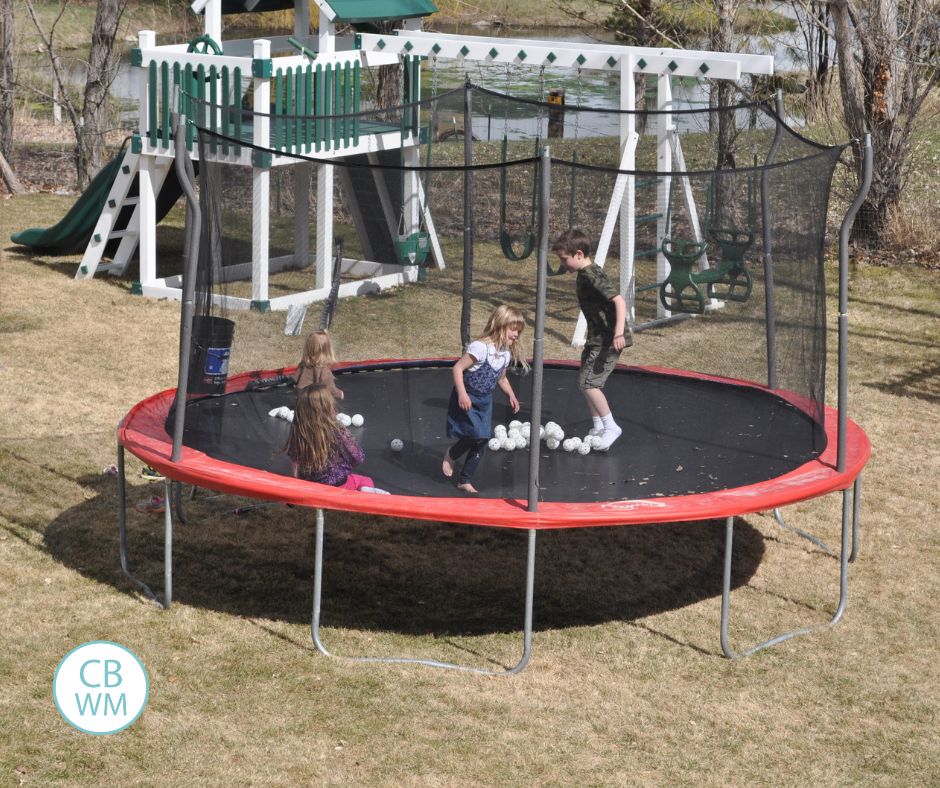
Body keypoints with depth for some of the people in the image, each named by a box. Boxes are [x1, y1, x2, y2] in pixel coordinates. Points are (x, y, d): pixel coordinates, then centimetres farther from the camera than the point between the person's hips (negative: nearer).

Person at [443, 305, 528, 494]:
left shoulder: (507, 353, 1)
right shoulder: (481, 347, -24)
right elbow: (458, 368, -23)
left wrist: (511, 395, 4)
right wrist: (462, 394, -28)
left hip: (484, 400, 7)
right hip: (467, 399, -7)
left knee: (482, 440, 4)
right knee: (476, 434, -17)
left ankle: (465, 481, 17)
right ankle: (451, 455, 14)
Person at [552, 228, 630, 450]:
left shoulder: (592, 275, -21)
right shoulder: (583, 274, 10)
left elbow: (619, 300, -28)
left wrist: (618, 333, -35)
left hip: (608, 340, -11)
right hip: (596, 338, 11)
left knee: (588, 383, -14)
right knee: (586, 383, 14)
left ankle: (611, 426, -6)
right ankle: (598, 427, 24)